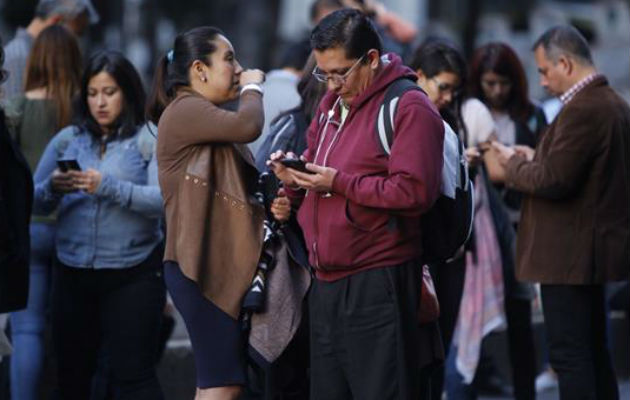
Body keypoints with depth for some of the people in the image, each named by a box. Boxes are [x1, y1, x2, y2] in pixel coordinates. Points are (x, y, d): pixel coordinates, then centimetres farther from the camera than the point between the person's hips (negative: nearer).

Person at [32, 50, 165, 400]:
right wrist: (52, 188, -15)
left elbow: (163, 201, -15)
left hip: (132, 275, -4)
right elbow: (33, 202, 6)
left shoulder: (150, 141, -2)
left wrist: (107, 187, -23)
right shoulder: (67, 140, 8)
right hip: (72, 273, 4)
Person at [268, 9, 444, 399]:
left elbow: (414, 191, -19)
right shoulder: (332, 103, 17)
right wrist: (296, 180, 1)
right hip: (327, 280, 8)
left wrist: (339, 183, -19)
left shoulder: (409, 108, -9)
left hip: (378, 283, -8)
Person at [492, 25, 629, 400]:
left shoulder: (582, 110, -20)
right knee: (594, 351, 16)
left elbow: (553, 181, -23)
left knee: (569, 357, -7)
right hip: (595, 251, 11)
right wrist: (535, 158, 11)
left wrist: (514, 163, -5)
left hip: (570, 254, -10)